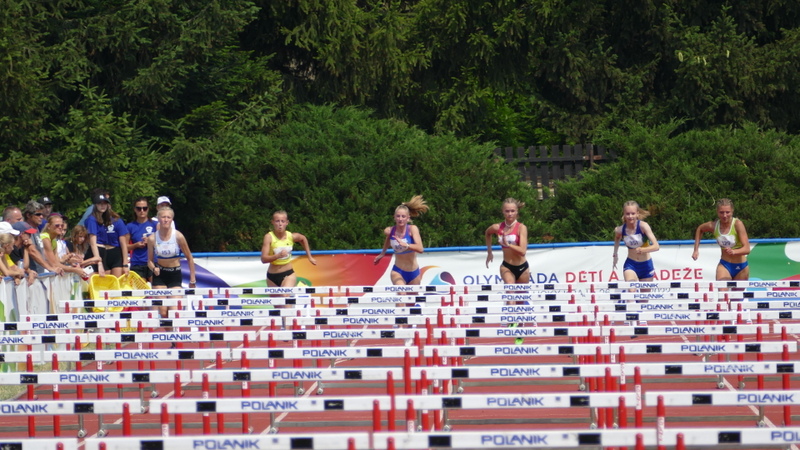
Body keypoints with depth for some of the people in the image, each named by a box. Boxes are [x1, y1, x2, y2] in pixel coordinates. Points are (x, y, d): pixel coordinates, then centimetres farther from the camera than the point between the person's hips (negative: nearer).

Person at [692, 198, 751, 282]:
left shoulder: (737, 224, -18)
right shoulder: (713, 225, -8)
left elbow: (747, 249, -24)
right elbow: (699, 229, 18)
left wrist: (733, 252, -43)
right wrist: (696, 250, 12)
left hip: (741, 268, -1)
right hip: (724, 265, 1)